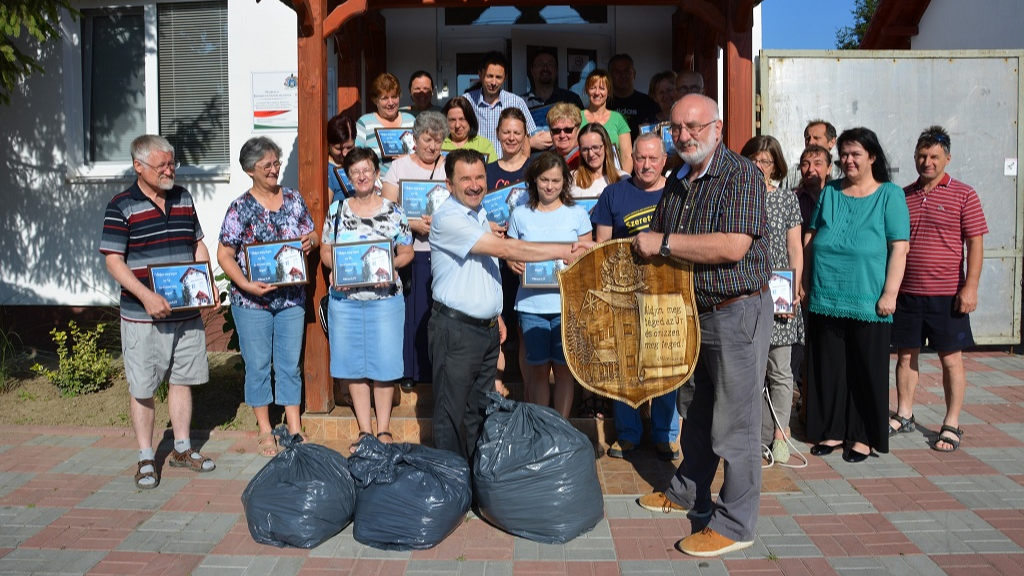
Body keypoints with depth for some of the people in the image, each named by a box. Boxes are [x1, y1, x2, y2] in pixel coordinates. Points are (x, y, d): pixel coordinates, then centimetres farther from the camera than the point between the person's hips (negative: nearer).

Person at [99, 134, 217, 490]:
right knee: (143, 387, 3)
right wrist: (146, 296, -23)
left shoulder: (184, 199, 9)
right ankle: (146, 459, 15)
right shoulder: (122, 207, -7)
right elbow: (113, 261, -11)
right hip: (143, 315, -5)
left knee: (182, 379, 13)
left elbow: (198, 245, 16)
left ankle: (182, 449, 27)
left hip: (187, 311, 5)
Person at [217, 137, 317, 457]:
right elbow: (225, 255, -7)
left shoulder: (293, 199, 6)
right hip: (252, 300, -3)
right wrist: (247, 285, -20)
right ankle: (265, 430, 21)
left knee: (290, 364, 10)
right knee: (258, 365, 7)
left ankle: (294, 429, 20)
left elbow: (312, 235, 14)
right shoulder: (241, 208, -6)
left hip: (291, 298, 3)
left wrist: (310, 241, -10)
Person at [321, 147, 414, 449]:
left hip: (385, 298, -2)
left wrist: (391, 266, -16)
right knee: (353, 364, 7)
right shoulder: (337, 210, 7)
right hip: (345, 300, 2)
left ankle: (384, 429, 16)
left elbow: (407, 252, 5)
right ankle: (365, 429, 19)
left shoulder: (393, 211, 2)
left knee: (384, 363, 2)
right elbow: (325, 250, 10)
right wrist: (334, 269, -11)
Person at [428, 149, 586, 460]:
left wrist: (495, 316, 17)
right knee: (452, 414, 0)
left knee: (480, 409, 16)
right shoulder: (447, 218, -17)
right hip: (456, 329, -8)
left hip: (487, 326, 9)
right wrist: (564, 251, -23)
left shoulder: (480, 214, 13)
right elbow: (504, 248, -24)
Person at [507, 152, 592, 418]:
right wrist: (513, 263, -9)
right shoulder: (520, 215, 7)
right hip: (531, 304, 1)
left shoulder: (577, 214, 5)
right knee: (537, 369, 7)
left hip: (567, 304, -1)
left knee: (564, 369, 5)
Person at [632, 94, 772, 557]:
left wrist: (664, 243, -21)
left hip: (738, 313, -8)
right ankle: (688, 494, 38)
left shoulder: (741, 174, -15)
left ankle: (735, 524, 12)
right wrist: (642, 246, -2)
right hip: (696, 311, 8)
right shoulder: (677, 182, 10)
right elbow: (656, 238, 20)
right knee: (699, 413, 21)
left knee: (734, 422, 0)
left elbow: (733, 246, -27)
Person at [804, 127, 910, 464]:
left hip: (868, 303, -4)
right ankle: (832, 430, 22)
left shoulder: (890, 195, 1)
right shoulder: (829, 192, 13)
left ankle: (865, 437, 18)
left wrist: (889, 293, -12)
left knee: (867, 371, 5)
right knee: (828, 368, 9)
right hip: (826, 299, 4)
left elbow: (899, 248, -5)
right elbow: (810, 239, 15)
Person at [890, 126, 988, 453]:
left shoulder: (963, 195, -3)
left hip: (946, 294, -3)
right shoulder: (902, 196, 8)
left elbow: (975, 243, -6)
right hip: (906, 291, 4)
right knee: (906, 354, 11)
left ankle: (952, 425, 14)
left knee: (950, 358, 4)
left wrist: (970, 287, -13)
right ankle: (904, 415, 25)